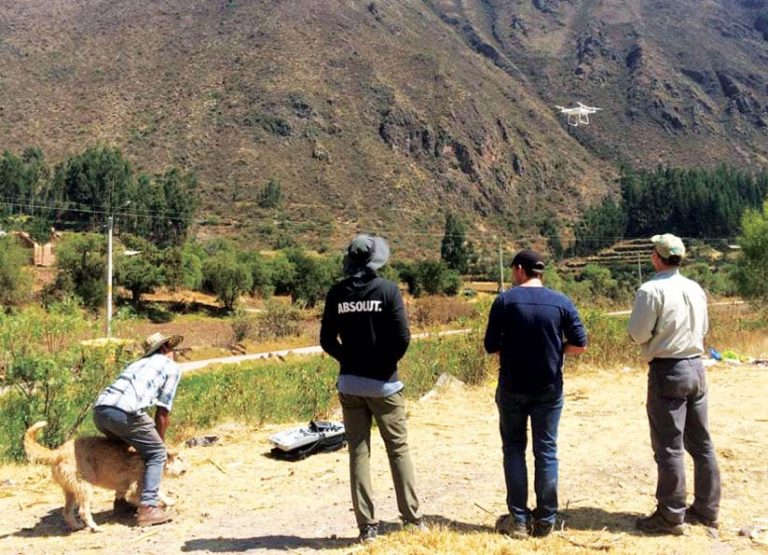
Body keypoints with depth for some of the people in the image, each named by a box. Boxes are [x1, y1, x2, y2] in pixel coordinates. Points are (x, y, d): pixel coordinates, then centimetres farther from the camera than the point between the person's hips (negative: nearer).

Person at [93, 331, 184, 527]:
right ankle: (147, 508, -1)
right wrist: (160, 442, 24)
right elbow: (163, 412, 10)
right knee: (157, 454, 10)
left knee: (126, 450, 31)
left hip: (99, 410, 7)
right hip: (124, 412, -7)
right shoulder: (172, 368, 15)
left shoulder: (137, 363, 35)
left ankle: (123, 500, 34)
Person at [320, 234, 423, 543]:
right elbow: (402, 338, -12)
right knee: (398, 449, 10)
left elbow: (327, 341, 1)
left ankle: (367, 525, 11)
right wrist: (386, 363, 4)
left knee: (358, 452, 8)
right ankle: (412, 518, 17)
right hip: (383, 383, -2)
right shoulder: (388, 290, -8)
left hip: (349, 384, 2)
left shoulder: (337, 293, 0)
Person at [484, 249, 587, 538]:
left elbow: (491, 345, -6)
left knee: (514, 450, 10)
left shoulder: (505, 300, -7)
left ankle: (518, 519, 11)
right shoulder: (561, 302, -2)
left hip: (513, 387, -1)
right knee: (546, 451, 10)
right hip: (549, 388, 2)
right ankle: (545, 520, 15)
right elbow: (580, 344, -2)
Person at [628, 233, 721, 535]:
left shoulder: (651, 290, -14)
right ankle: (707, 509, 24)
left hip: (667, 371, -7)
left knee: (669, 446, 0)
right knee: (701, 442, 14)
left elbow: (638, 334, -14)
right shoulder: (695, 289, 7)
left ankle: (671, 516, 7)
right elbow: (703, 328, 15)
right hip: (696, 367, 7)